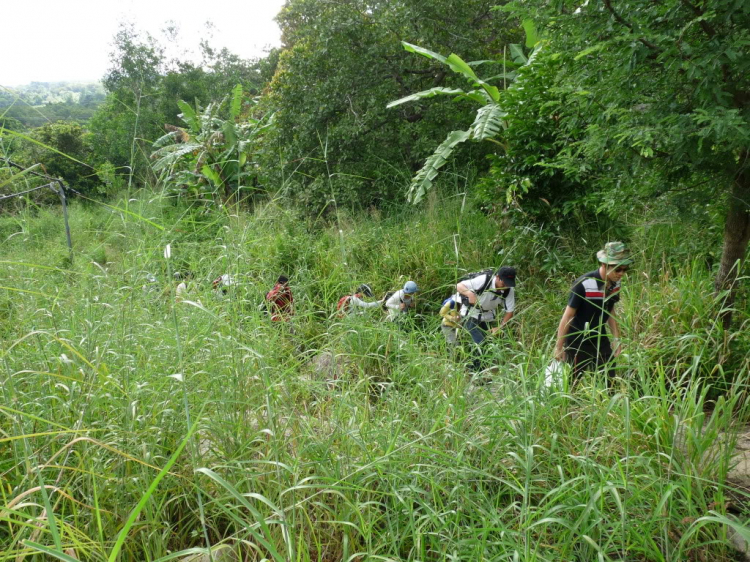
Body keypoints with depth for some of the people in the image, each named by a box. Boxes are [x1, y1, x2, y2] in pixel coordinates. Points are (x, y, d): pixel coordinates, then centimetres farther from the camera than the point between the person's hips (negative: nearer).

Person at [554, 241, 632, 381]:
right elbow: (567, 316, -18)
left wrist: (616, 339, 9)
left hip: (601, 341, 6)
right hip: (578, 344, -6)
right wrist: (559, 347, -14)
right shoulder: (584, 284, -24)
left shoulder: (615, 283, -4)